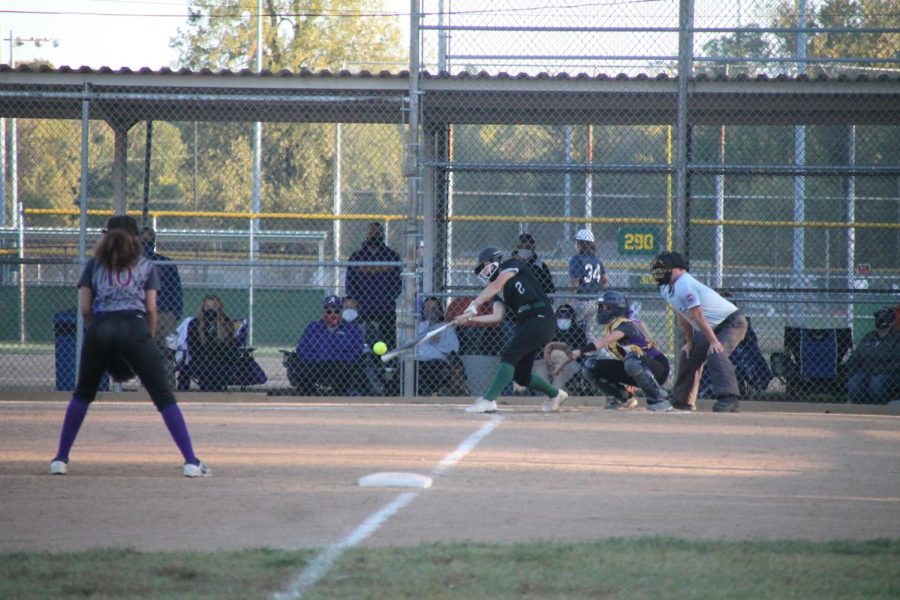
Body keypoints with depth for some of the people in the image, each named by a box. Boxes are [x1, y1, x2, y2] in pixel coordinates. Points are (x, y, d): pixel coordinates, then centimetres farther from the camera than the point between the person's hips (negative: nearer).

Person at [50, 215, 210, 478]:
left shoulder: (94, 265, 21)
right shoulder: (145, 265, 19)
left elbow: (85, 309, 12)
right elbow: (151, 308, 8)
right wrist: (149, 338, 18)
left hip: (99, 328, 2)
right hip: (135, 328, -1)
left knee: (83, 394, 20)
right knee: (163, 396, 0)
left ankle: (61, 458, 17)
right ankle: (191, 461, -7)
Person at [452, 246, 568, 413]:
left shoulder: (513, 265, 2)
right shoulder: (499, 292, 20)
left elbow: (496, 285, -15)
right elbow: (497, 316, 5)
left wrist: (474, 304, -24)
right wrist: (470, 319, -6)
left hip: (541, 318, -9)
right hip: (524, 323, 9)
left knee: (509, 354, -22)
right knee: (520, 375, 11)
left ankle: (488, 400, -29)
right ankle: (555, 394, 34)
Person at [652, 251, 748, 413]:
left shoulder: (684, 285, -25)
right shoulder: (667, 289, 4)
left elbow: (697, 316, -27)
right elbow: (682, 316, 14)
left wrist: (713, 341, -28)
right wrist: (690, 342, 14)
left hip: (731, 322, -11)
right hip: (711, 328, 11)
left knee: (716, 354, -32)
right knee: (689, 356, 17)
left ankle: (728, 399, -42)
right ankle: (683, 400, 30)